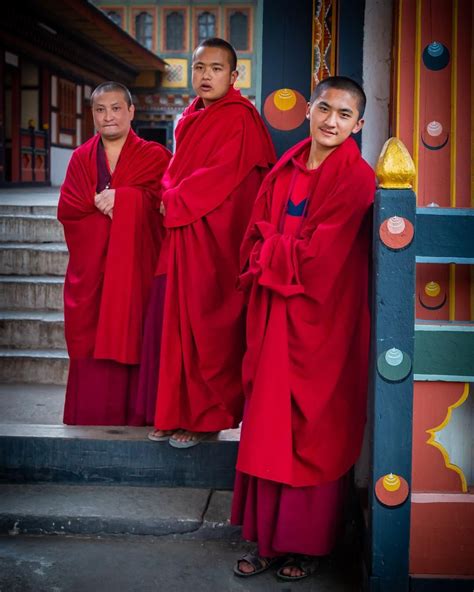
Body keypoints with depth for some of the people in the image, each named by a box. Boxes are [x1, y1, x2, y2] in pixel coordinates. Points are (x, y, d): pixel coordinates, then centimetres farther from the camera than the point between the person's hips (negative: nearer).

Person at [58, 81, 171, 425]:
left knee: (130, 338, -2)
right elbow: (66, 208, 2)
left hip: (135, 264, -2)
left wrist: (119, 198, -15)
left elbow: (161, 200, -10)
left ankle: (131, 418, 6)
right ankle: (90, 419, 8)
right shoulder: (81, 158, 13)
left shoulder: (153, 156, 5)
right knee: (91, 341, 1)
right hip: (90, 266, 3)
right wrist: (102, 203, -12)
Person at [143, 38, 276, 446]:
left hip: (215, 238, -8)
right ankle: (179, 412, 19)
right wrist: (170, 196, 0)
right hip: (183, 236, 8)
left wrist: (174, 202, -11)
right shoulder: (192, 117, 15)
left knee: (207, 326, -1)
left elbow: (223, 175, -17)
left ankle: (207, 417, 12)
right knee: (180, 321, 9)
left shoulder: (239, 118, -9)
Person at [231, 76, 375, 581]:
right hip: (273, 315, 6)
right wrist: (287, 254, -10)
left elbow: (320, 258, -17)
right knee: (269, 427, 9)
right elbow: (254, 242, 8)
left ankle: (306, 543, 21)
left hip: (321, 321, -5)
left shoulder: (356, 178, -10)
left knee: (312, 433, 5)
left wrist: (271, 251, -4)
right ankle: (269, 539, 22)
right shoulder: (285, 170, 9)